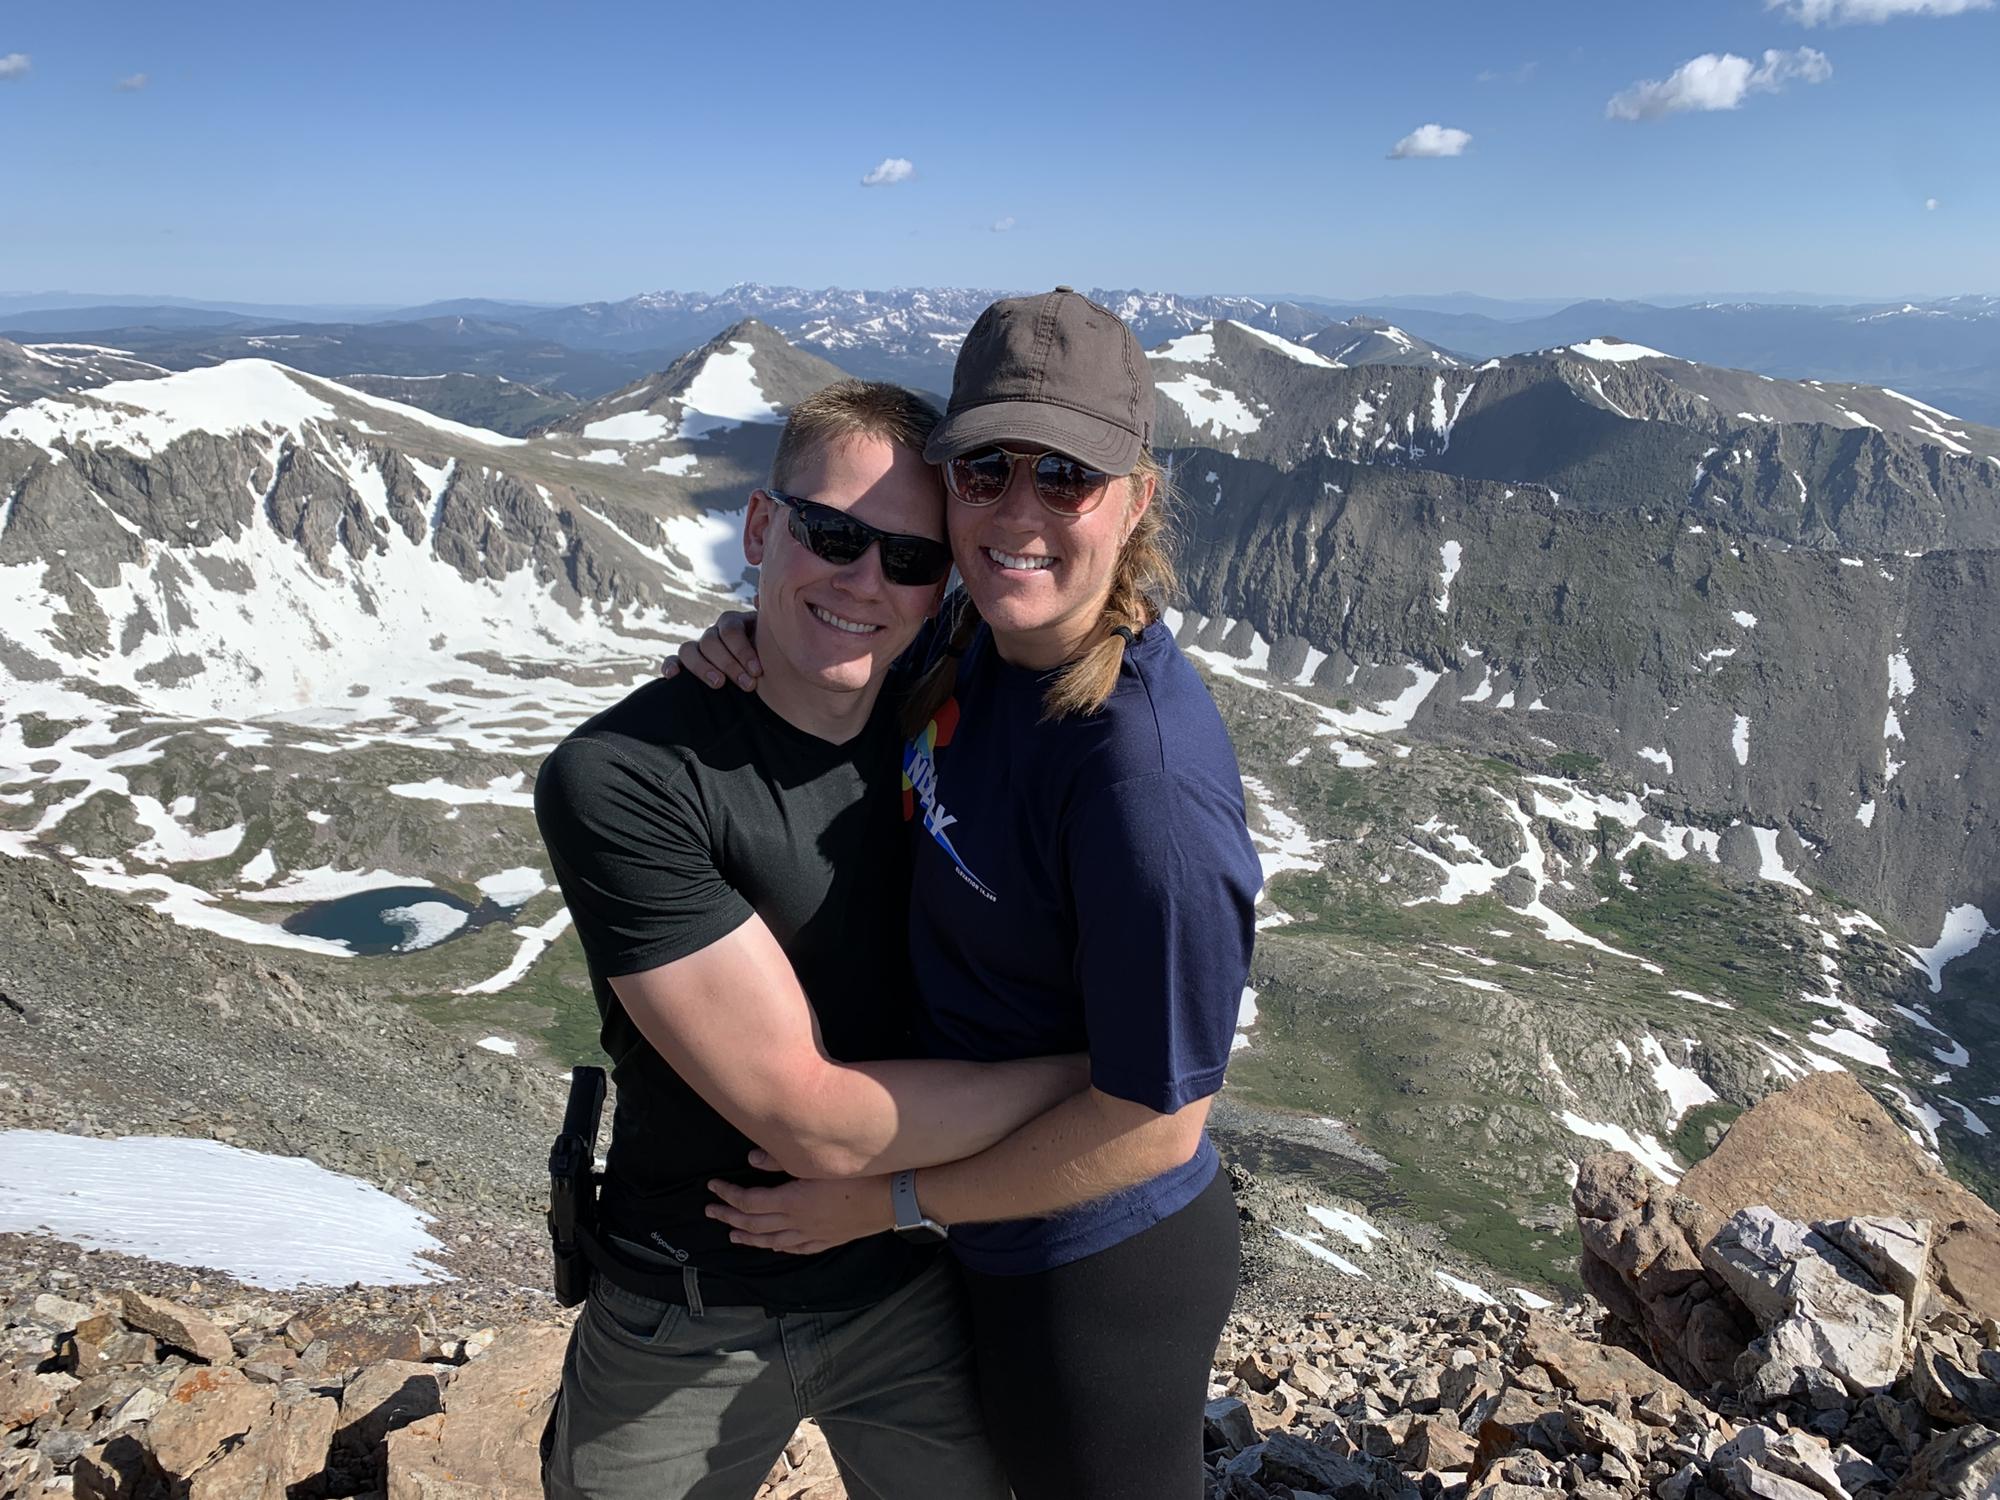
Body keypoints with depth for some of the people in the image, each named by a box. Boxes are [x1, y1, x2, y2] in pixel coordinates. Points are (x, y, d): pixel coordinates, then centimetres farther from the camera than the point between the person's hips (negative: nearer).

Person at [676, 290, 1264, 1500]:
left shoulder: (1144, 775, -34)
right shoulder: (986, 638, -8)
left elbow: (1156, 1117, -27)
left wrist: (892, 1201, -16)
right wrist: (765, 644, -7)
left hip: (1097, 1273, -8)